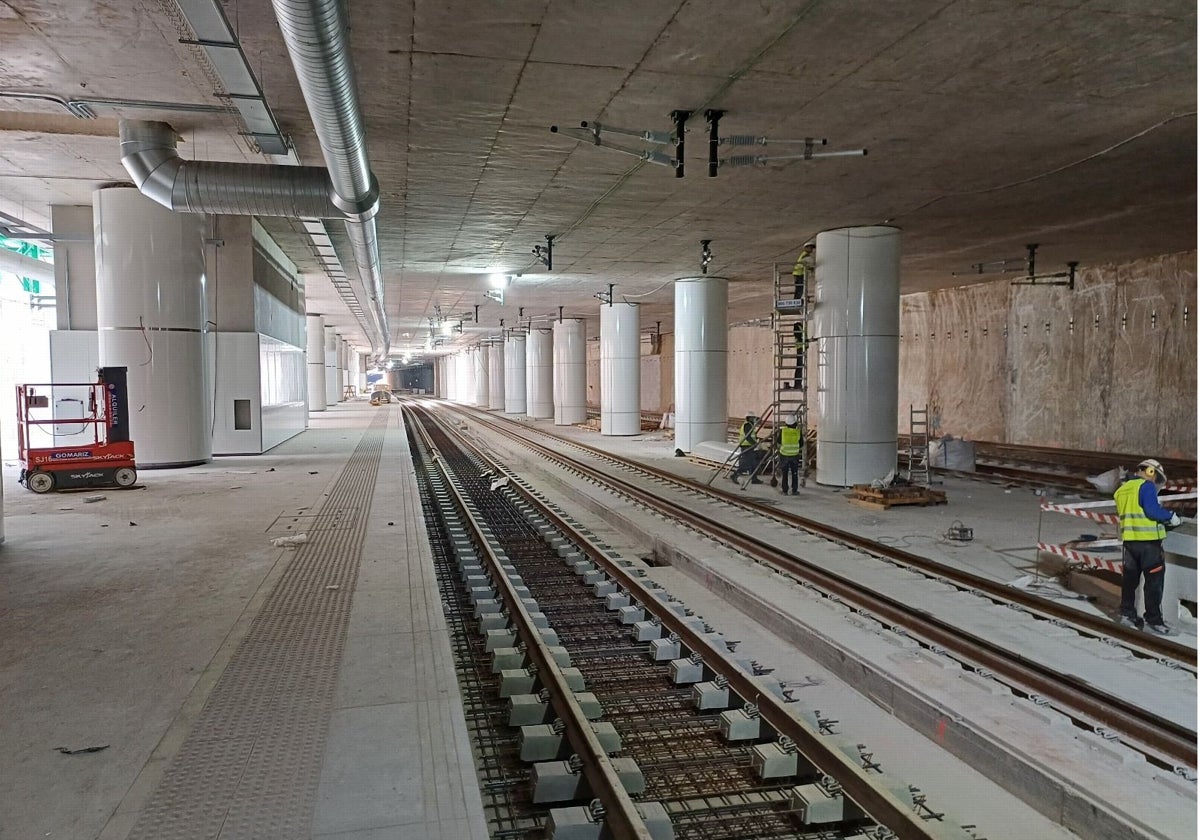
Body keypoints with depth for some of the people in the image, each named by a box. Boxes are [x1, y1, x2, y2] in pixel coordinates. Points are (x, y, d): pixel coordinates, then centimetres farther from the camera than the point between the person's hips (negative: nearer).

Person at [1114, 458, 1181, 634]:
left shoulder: (1121, 490, 15)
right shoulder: (1147, 486, -9)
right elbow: (1152, 510, -21)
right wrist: (1171, 517, -4)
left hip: (1128, 539, 7)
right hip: (1148, 540, -7)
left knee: (1130, 578, 14)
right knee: (1154, 580, 0)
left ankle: (1127, 614, 19)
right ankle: (1153, 620, 2)